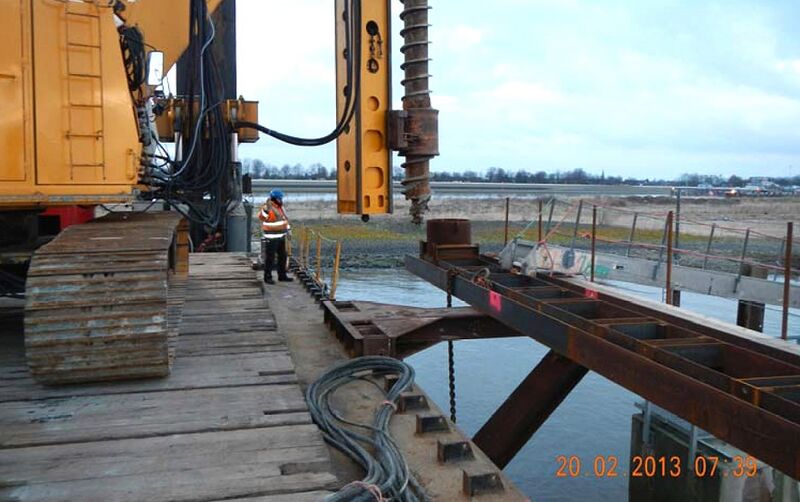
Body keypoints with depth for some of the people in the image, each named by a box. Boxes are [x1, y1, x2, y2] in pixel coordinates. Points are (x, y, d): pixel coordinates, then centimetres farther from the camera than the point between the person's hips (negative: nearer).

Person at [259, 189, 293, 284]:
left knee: (282, 257, 13)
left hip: (281, 236, 8)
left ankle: (282, 276, 23)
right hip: (271, 238, -8)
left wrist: (288, 227, 11)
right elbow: (261, 217, -13)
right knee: (270, 258, 0)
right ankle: (267, 277, 11)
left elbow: (284, 218, 18)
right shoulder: (267, 208, -20)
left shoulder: (280, 206, 8)